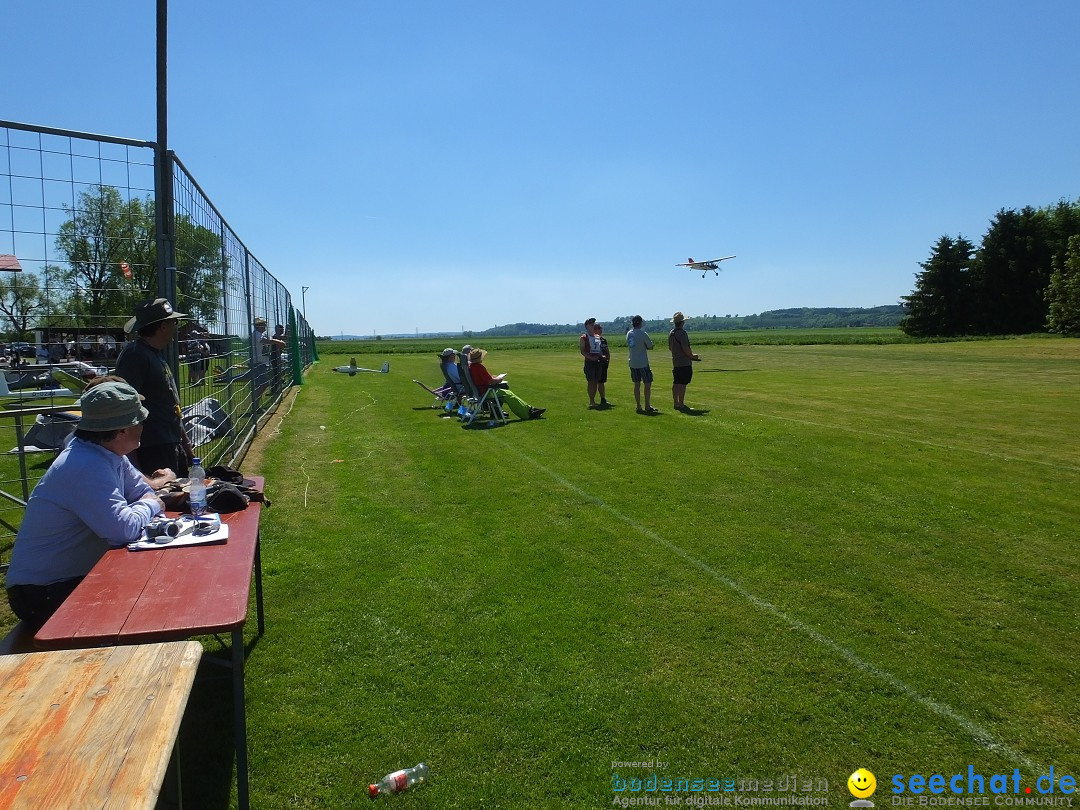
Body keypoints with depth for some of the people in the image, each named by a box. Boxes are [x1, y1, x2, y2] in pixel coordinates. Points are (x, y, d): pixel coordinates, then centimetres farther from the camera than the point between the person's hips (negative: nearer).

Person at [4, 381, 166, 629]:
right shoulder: (87, 467, -29)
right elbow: (124, 530, -35)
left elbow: (142, 492, 8)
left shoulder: (113, 456, 0)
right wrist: (150, 505, -15)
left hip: (75, 575, 8)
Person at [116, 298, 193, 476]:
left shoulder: (157, 353, 15)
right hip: (153, 450, -10)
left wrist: (185, 442, 23)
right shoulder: (134, 355, -14)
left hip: (173, 446, 10)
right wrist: (132, 459, -23)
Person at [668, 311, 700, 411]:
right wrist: (692, 356, -5)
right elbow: (685, 348, -20)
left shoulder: (671, 333, 10)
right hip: (684, 363, -9)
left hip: (675, 362, 9)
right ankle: (681, 404, -5)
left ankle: (676, 403, 19)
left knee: (675, 383, 12)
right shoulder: (682, 332, -16)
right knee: (682, 384, -6)